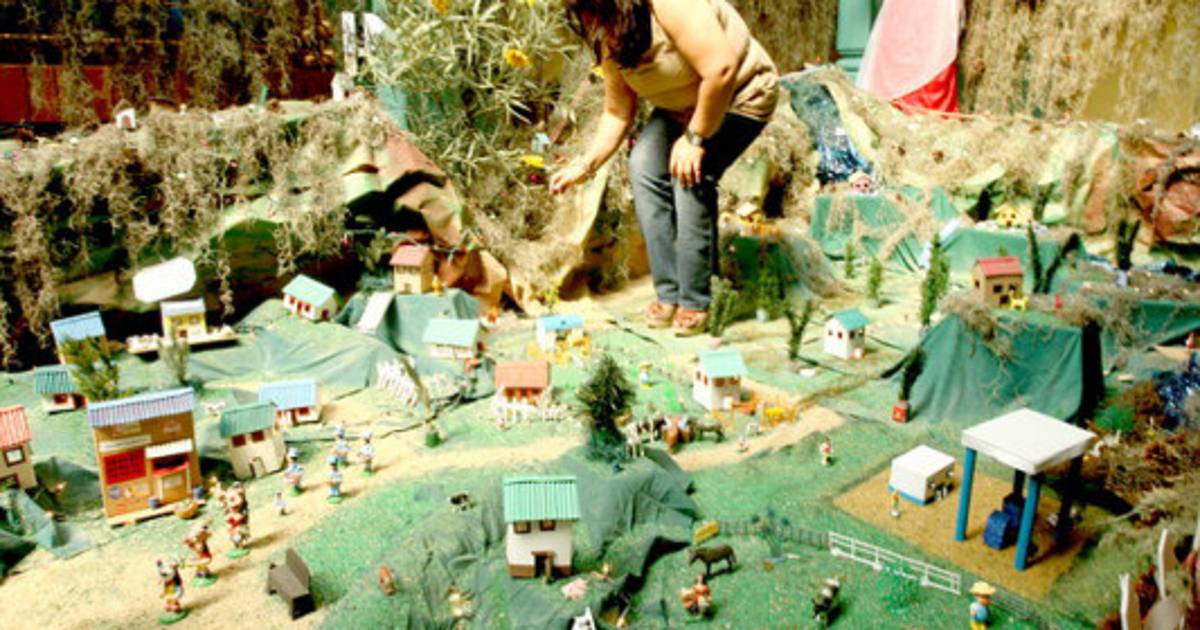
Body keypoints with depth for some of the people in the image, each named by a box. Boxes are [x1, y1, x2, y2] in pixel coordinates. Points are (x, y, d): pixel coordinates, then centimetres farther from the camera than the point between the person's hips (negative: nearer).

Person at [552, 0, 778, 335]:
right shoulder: (610, 43, -5)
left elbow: (721, 70, -34)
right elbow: (618, 113, 0)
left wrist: (695, 138, -27)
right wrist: (585, 166, -9)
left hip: (740, 96, -7)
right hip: (682, 106, 7)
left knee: (691, 177, -26)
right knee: (644, 164, -14)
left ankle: (694, 302, -12)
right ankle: (668, 293, -7)